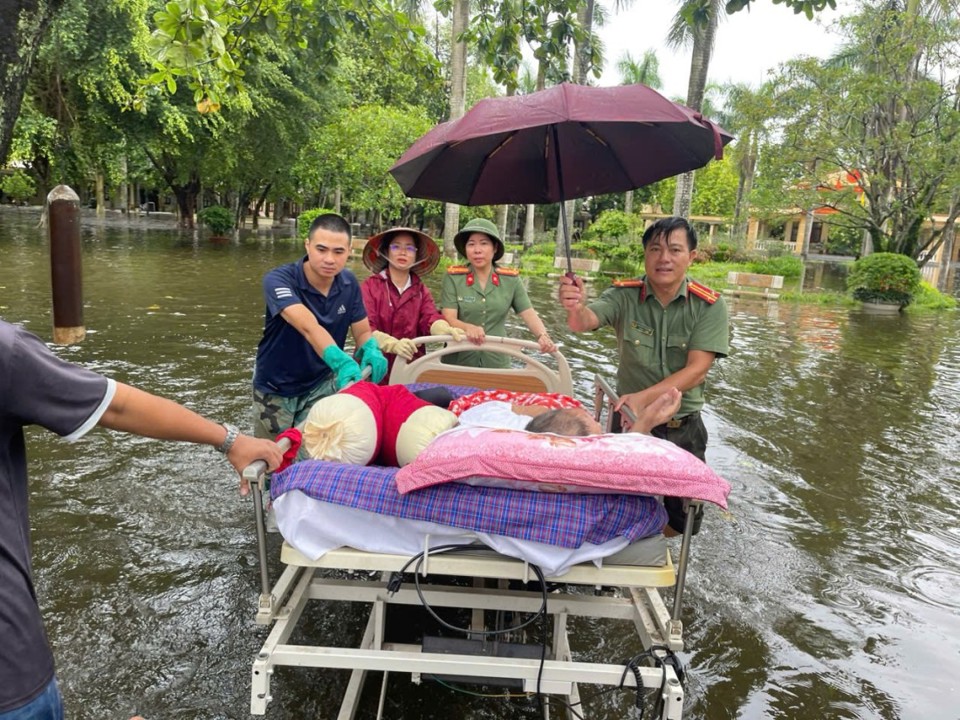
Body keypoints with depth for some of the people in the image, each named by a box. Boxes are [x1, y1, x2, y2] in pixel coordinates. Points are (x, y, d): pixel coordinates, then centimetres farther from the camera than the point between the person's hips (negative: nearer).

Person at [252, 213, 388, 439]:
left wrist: (370, 350, -28)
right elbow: (308, 327, -42)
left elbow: (362, 332, -4)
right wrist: (341, 362, -58)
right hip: (276, 390, -2)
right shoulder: (278, 279, -26)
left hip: (321, 386, 2)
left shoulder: (349, 283, -10)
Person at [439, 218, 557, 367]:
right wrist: (468, 328, -34)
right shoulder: (453, 277, -5)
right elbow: (448, 319, -13)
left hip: (497, 363, 2)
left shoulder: (511, 279, 1)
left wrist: (543, 336, -27)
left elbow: (528, 313, -7)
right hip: (457, 362, -1)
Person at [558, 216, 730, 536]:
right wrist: (576, 308, -51)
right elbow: (587, 321, -27)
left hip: (683, 426, 1)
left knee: (684, 520, 11)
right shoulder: (624, 296, -8)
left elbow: (696, 370, -16)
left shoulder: (709, 305, -9)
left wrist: (644, 397, -28)